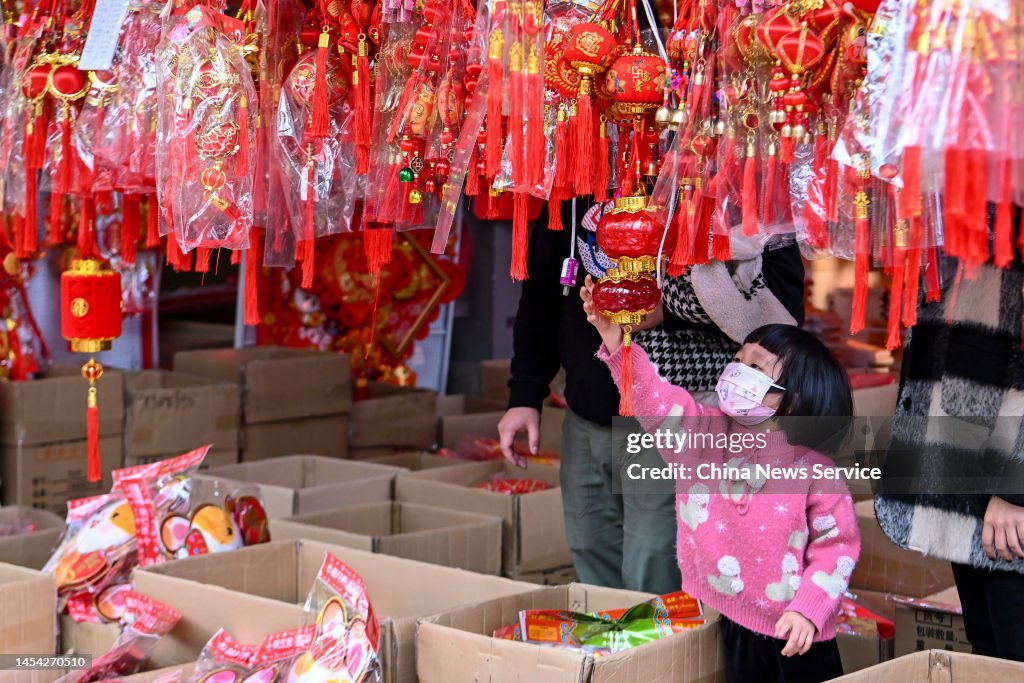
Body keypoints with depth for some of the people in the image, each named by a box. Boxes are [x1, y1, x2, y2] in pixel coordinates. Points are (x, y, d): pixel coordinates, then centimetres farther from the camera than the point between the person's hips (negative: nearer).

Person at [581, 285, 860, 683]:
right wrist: (616, 344, -25)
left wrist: (808, 610, -16)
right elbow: (654, 398, -12)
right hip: (712, 623, 3)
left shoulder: (812, 469, -10)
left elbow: (837, 544, -7)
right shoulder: (701, 433, -1)